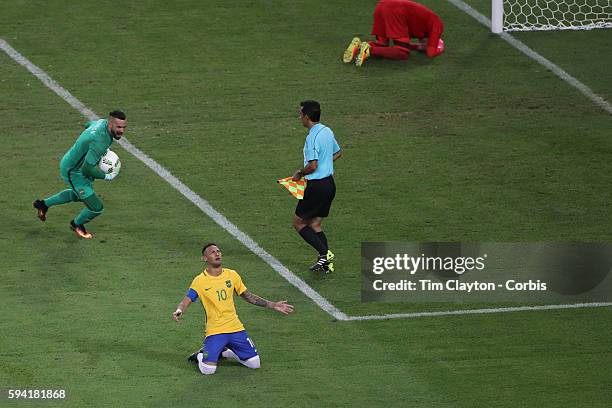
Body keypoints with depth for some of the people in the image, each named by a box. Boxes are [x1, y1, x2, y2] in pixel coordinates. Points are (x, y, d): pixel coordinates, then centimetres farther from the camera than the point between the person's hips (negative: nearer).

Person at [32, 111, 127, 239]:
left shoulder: (103, 122, -10)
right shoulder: (99, 140, -39)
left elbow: (88, 125, 16)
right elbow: (88, 168, -36)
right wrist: (106, 176, -20)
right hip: (73, 173, -10)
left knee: (78, 194, 37)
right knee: (97, 208, -6)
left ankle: (43, 204, 52)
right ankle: (77, 224, 26)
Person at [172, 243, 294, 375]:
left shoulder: (232, 275, 5)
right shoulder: (200, 281, -7)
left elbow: (248, 296, 15)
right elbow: (186, 301, -12)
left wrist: (273, 305, 12)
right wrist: (179, 311, -36)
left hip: (235, 328, 4)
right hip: (214, 331, -4)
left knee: (254, 363, 0)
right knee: (208, 369, -21)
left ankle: (225, 352, 25)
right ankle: (201, 355, 16)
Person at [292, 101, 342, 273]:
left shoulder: (312, 137, -20)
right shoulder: (327, 131, 8)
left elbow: (313, 165, -25)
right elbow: (337, 153, 23)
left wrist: (299, 173, -8)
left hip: (316, 186, -9)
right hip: (329, 183, 9)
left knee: (299, 223, 4)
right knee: (315, 225, 15)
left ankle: (325, 253, -7)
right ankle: (326, 263, 9)